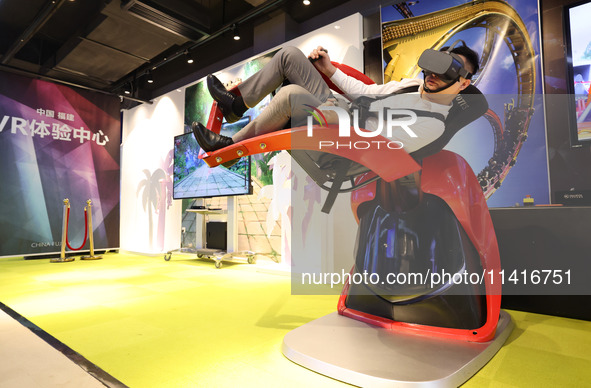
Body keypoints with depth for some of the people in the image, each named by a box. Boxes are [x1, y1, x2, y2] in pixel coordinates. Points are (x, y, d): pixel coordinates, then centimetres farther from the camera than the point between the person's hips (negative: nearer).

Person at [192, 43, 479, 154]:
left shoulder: (433, 122, -12)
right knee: (288, 55, 1)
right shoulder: (415, 85, 14)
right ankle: (236, 104, 8)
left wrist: (341, 122, -26)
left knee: (291, 93, -35)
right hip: (335, 106, 9)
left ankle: (231, 146, -12)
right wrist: (330, 70, 14)